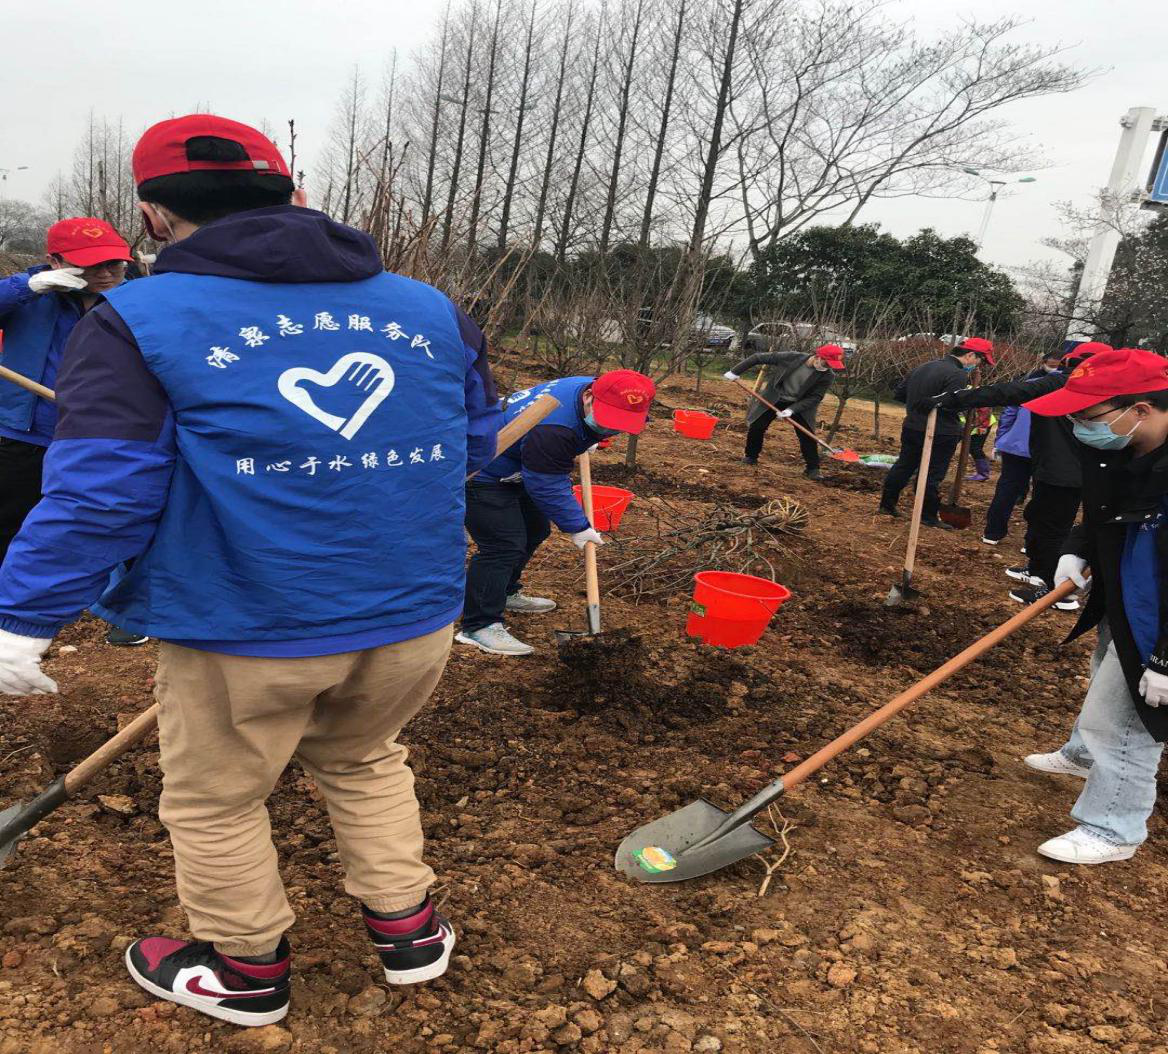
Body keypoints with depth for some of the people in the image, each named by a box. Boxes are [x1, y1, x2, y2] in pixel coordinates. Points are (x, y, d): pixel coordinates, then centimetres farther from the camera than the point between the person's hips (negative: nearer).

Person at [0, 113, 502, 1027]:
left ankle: (247, 970, 40)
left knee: (214, 800, 21)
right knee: (365, 762, 30)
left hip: (248, 629, -4)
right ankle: (408, 929, 39)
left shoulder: (136, 322, -6)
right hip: (417, 613, 4)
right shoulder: (431, 309, 5)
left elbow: (97, 490, -12)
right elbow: (480, 443, 14)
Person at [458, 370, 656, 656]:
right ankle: (479, 626, -9)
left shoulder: (588, 386, -7)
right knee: (505, 545, -16)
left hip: (515, 470, 11)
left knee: (535, 530, 19)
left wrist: (586, 440, 28)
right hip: (482, 478, -11)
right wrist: (578, 527, -19)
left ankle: (505, 593, 37)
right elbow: (549, 488, -27)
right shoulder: (553, 428, -36)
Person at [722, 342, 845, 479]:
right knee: (756, 427, -1)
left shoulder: (827, 375, -22)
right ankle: (751, 457, 22)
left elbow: (814, 397, -16)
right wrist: (736, 371, -15)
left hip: (800, 405, 0)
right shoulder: (792, 358, -25)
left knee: (807, 435, -8)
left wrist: (791, 410, -28)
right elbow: (759, 357, -18)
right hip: (774, 400, 0)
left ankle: (813, 469, 6)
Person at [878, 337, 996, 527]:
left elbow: (900, 392, 14)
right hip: (940, 433, -7)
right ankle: (929, 516, 10)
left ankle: (887, 504, 24)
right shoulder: (958, 375, -17)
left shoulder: (924, 367, 10)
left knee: (903, 467, 17)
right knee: (933, 475, 2)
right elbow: (952, 405, -27)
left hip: (912, 428, 8)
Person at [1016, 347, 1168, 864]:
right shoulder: (1111, 448, -9)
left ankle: (1113, 831, 23)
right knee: (1107, 683, 31)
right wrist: (1076, 551, -4)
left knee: (1123, 721, 3)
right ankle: (1083, 755, 58)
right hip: (1120, 601, 9)